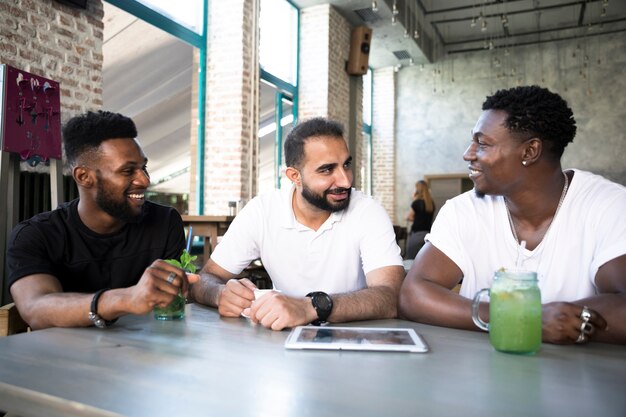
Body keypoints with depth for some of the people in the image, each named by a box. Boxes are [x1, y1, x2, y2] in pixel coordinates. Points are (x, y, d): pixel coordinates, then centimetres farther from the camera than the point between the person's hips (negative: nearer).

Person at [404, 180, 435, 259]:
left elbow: (408, 217, 0)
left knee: (411, 260, 0)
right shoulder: (431, 203, 5)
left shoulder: (417, 202, -10)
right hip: (428, 234, 6)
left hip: (416, 234, -6)